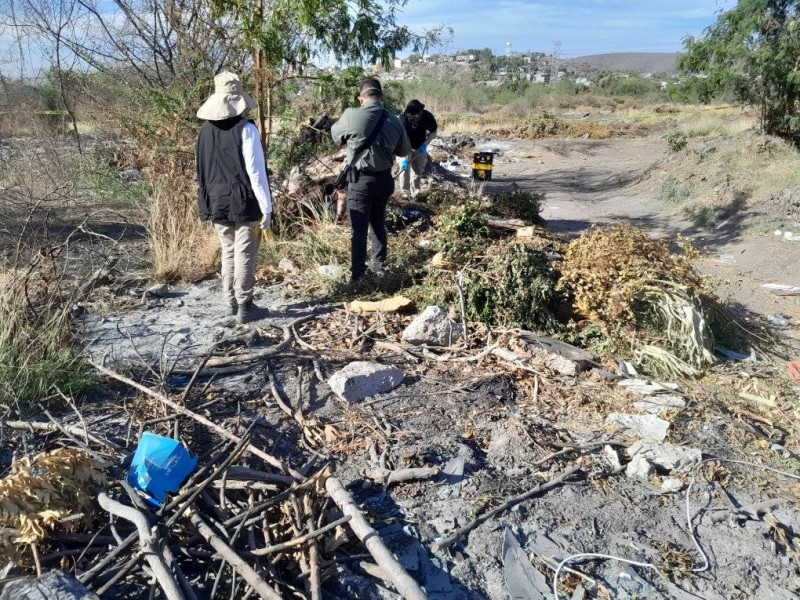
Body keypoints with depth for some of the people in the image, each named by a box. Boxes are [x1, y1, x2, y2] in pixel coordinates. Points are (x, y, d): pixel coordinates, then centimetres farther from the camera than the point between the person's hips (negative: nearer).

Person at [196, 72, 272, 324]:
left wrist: (209, 201, 19)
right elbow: (256, 172, -15)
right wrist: (266, 208, -11)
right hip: (245, 203, -6)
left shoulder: (205, 130, 5)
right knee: (245, 255, 1)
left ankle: (231, 302, 24)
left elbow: (202, 171, 11)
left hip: (217, 203, 6)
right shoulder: (245, 129, -14)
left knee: (228, 252, 17)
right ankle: (244, 307, 6)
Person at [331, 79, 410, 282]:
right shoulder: (394, 121, -3)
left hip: (361, 181, -4)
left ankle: (357, 273, 5)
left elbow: (336, 134, 5)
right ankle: (379, 266, 28)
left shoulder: (351, 116, -14)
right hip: (385, 179, 4)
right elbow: (404, 151, 10)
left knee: (359, 229, 2)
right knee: (378, 223, 19)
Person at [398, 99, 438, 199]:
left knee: (418, 171, 2)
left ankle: (415, 194, 11)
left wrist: (425, 144, -22)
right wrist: (404, 158, -39)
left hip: (420, 147, 2)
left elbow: (433, 132, -6)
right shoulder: (403, 118, -31)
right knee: (405, 169, -11)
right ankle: (406, 192, -1)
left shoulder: (428, 117, -23)